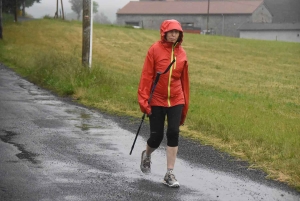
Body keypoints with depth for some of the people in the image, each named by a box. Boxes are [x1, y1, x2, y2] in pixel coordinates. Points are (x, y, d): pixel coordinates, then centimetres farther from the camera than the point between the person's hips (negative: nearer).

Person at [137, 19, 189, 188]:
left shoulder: (182, 53, 3)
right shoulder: (155, 50, -7)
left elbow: (184, 79, 9)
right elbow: (147, 75, -8)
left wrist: (185, 104, 12)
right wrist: (144, 99, -13)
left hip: (176, 100, 3)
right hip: (157, 100, -2)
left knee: (173, 134, -5)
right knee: (156, 136, 2)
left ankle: (170, 174, 5)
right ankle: (147, 155, 37)